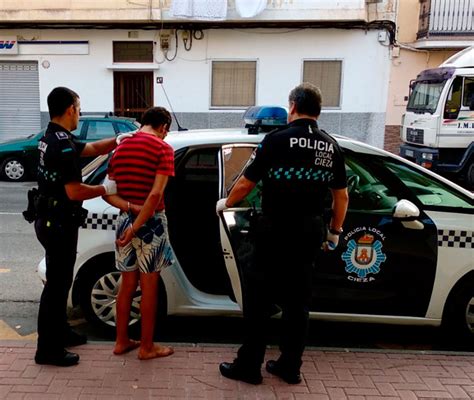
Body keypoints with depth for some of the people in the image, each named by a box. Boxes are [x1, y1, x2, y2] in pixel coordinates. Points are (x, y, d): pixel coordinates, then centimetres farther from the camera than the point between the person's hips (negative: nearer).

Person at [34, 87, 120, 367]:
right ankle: (48, 349, 9)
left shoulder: (52, 138, 11)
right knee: (57, 283, -2)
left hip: (51, 220, 10)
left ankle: (60, 332, 34)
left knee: (60, 279, 20)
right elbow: (75, 192, -25)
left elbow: (93, 149, 19)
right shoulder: (63, 144, -21)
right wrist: (106, 189, -11)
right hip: (59, 224, -10)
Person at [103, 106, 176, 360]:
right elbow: (156, 194, -21)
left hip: (124, 220, 6)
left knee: (127, 284, 16)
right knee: (149, 287, 5)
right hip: (150, 222, -6)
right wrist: (136, 226, -18)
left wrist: (127, 207, -10)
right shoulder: (163, 148, -11)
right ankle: (147, 347, 16)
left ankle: (121, 341, 26)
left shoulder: (121, 147, 8)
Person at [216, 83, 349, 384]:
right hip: (310, 232, 5)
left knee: (259, 298, 6)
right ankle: (290, 366, 23)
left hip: (276, 230, -5)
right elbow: (341, 195, 10)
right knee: (298, 300, 13)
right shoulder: (331, 146, 5)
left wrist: (226, 203, 10)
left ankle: (249, 366, 15)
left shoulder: (277, 139, -10)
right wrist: (335, 231, 21)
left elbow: (247, 183, -8)